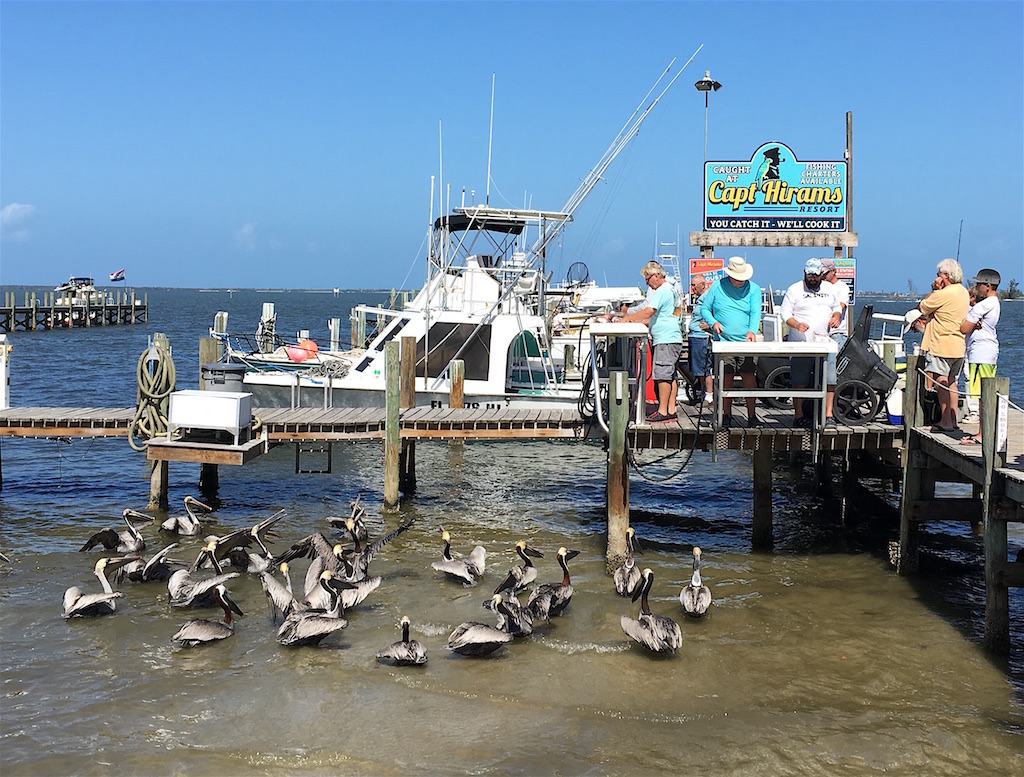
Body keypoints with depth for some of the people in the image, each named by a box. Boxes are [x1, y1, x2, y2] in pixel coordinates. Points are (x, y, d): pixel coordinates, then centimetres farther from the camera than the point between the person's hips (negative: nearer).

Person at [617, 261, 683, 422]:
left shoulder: (662, 291, -12)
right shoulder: (669, 289, 22)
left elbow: (648, 312, -20)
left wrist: (627, 318, -13)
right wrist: (640, 321, 19)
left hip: (666, 339, -11)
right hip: (671, 338, 11)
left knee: (662, 375, -10)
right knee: (670, 376, 10)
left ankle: (663, 412, -9)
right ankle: (671, 411, 11)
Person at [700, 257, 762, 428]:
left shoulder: (753, 289, 4)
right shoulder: (717, 287, 5)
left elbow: (756, 313, -7)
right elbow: (704, 309, 10)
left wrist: (752, 331, -25)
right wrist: (713, 322, -9)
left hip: (745, 342, 0)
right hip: (723, 341, 0)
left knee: (748, 376, -4)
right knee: (726, 378, 2)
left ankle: (751, 415, 5)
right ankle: (726, 415, 12)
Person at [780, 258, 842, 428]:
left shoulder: (829, 288, 15)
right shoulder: (794, 289, 2)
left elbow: (837, 307, 26)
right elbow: (785, 313, -2)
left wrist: (836, 316, 3)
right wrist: (797, 325, -19)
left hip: (825, 342, 4)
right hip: (801, 344, -3)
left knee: (829, 380, -2)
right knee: (799, 382, 0)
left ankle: (828, 415, 3)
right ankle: (798, 415, 9)